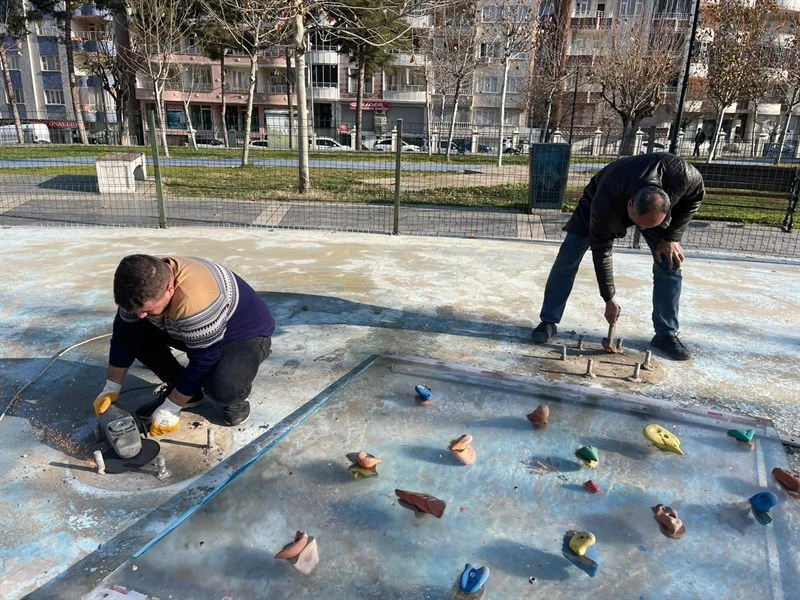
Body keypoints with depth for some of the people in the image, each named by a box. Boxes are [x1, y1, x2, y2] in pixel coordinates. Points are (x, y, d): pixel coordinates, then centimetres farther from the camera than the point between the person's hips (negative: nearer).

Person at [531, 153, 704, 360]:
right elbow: (601, 252, -29)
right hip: (599, 198, -2)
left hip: (653, 207, 3)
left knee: (669, 261, -10)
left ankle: (666, 334, 3)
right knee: (568, 256, -12)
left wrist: (672, 237, -20)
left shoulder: (681, 174, -40)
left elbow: (695, 195, -14)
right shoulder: (604, 205, -43)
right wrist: (609, 298, -22)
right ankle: (548, 321, 1)